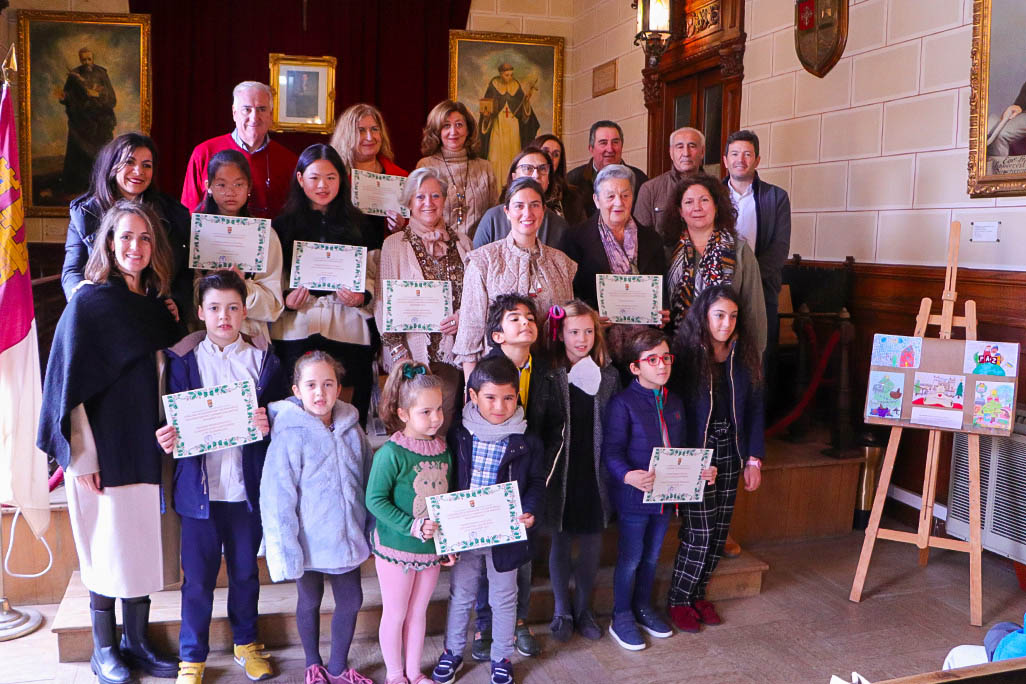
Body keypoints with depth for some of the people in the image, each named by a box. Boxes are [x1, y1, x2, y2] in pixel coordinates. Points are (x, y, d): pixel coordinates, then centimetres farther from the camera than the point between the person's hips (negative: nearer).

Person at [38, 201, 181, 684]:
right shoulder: (89, 302, -8)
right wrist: (81, 456, -13)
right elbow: (70, 382, -10)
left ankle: (136, 640, 25)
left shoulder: (156, 304, 8)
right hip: (103, 449, -5)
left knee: (143, 544, 11)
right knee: (107, 549, 5)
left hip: (145, 446, 5)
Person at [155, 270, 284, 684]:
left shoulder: (264, 359, 3)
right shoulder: (183, 359, 1)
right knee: (198, 576, 8)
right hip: (201, 487, -1)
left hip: (248, 486, 1)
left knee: (245, 571, 16)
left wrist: (269, 425, -17)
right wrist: (167, 441, -20)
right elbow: (173, 419, 1)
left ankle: (246, 642, 37)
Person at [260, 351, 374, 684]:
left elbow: (368, 482, 6)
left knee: (351, 600, 13)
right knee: (309, 602, 18)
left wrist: (371, 529, 10)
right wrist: (286, 550, -16)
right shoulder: (290, 436, -20)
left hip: (347, 537, 4)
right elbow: (277, 500, -17)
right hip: (309, 540, -4)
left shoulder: (352, 429, -5)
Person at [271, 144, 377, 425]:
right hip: (298, 324, -1)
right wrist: (286, 300, -8)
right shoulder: (284, 224, 11)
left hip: (348, 326, 1)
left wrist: (362, 297, -4)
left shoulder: (356, 222, 15)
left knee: (351, 398, -4)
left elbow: (371, 271, 15)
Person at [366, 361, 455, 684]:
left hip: (432, 548, 5)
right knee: (395, 614, 12)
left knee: (418, 612, 19)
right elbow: (375, 500, -19)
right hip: (396, 548, -5)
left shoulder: (443, 450, -1)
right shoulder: (391, 454, -20)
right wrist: (412, 526, -25)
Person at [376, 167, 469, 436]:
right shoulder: (394, 245, 2)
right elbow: (384, 303, -1)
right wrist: (399, 353, -9)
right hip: (412, 352, -3)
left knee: (443, 425, 2)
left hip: (452, 351, 3)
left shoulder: (461, 243, 12)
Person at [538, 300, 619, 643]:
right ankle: (562, 611, 28)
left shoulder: (609, 375, 2)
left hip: (595, 471, 2)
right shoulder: (549, 376, -7)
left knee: (592, 542, 11)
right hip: (561, 471, -2)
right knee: (561, 541, 11)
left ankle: (583, 608, 31)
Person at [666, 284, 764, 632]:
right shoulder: (684, 355, -12)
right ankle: (678, 600, 14)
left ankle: (698, 594, 26)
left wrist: (754, 459, 4)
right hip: (694, 455, -5)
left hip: (730, 453, 5)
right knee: (699, 531, -4)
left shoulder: (745, 356, 3)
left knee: (720, 529, 9)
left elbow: (755, 409, 8)